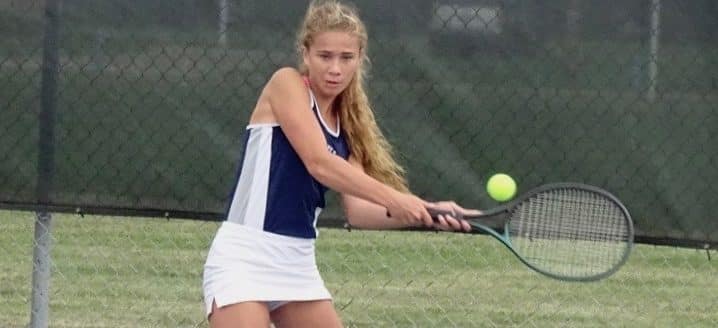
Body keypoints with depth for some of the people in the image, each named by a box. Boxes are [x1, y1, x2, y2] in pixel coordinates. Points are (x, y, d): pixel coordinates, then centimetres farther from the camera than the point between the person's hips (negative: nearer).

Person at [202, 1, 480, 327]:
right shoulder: (286, 83, -7)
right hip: (244, 259, -8)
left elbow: (357, 209, 1)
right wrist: (395, 200, -23)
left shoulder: (346, 127, 12)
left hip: (298, 264, 8)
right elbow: (319, 163, -19)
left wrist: (421, 212, -15)